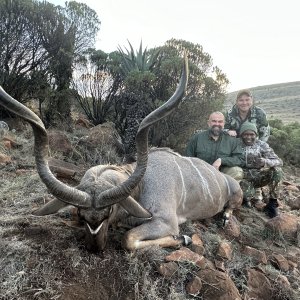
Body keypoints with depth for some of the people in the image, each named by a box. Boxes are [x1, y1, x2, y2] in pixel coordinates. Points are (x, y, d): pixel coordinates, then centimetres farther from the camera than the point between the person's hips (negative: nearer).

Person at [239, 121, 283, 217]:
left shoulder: (262, 145, -2)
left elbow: (279, 161, -10)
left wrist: (265, 162, -31)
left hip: (259, 177, 3)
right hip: (244, 178, -2)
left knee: (277, 170, -25)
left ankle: (272, 203, -7)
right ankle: (247, 198, 8)